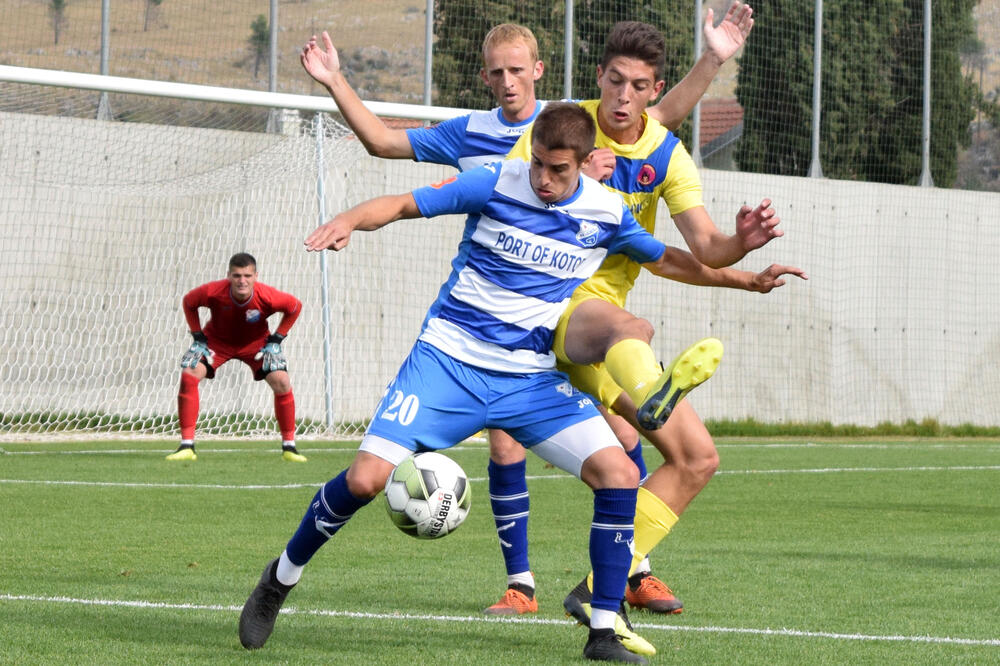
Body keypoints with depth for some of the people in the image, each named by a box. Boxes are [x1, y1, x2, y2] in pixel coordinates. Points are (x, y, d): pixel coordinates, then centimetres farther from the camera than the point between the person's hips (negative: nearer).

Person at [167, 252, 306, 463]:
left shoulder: (267, 297, -33)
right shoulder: (212, 292, -32)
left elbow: (295, 307, -11)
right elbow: (188, 302, -9)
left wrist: (276, 339, -12)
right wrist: (198, 336, -11)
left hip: (255, 342, 0)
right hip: (217, 340, 0)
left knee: (282, 383, -18)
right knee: (189, 376, -20)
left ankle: (289, 447, -1)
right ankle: (187, 446, -13)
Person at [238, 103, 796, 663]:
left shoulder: (605, 214, 1)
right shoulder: (495, 184, -9)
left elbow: (665, 260, 20)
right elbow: (404, 205, -5)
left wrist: (749, 279, 19)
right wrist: (351, 219, -25)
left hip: (532, 376, 3)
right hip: (450, 359, -3)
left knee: (620, 474, -15)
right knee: (367, 478, -17)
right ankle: (282, 577, 11)